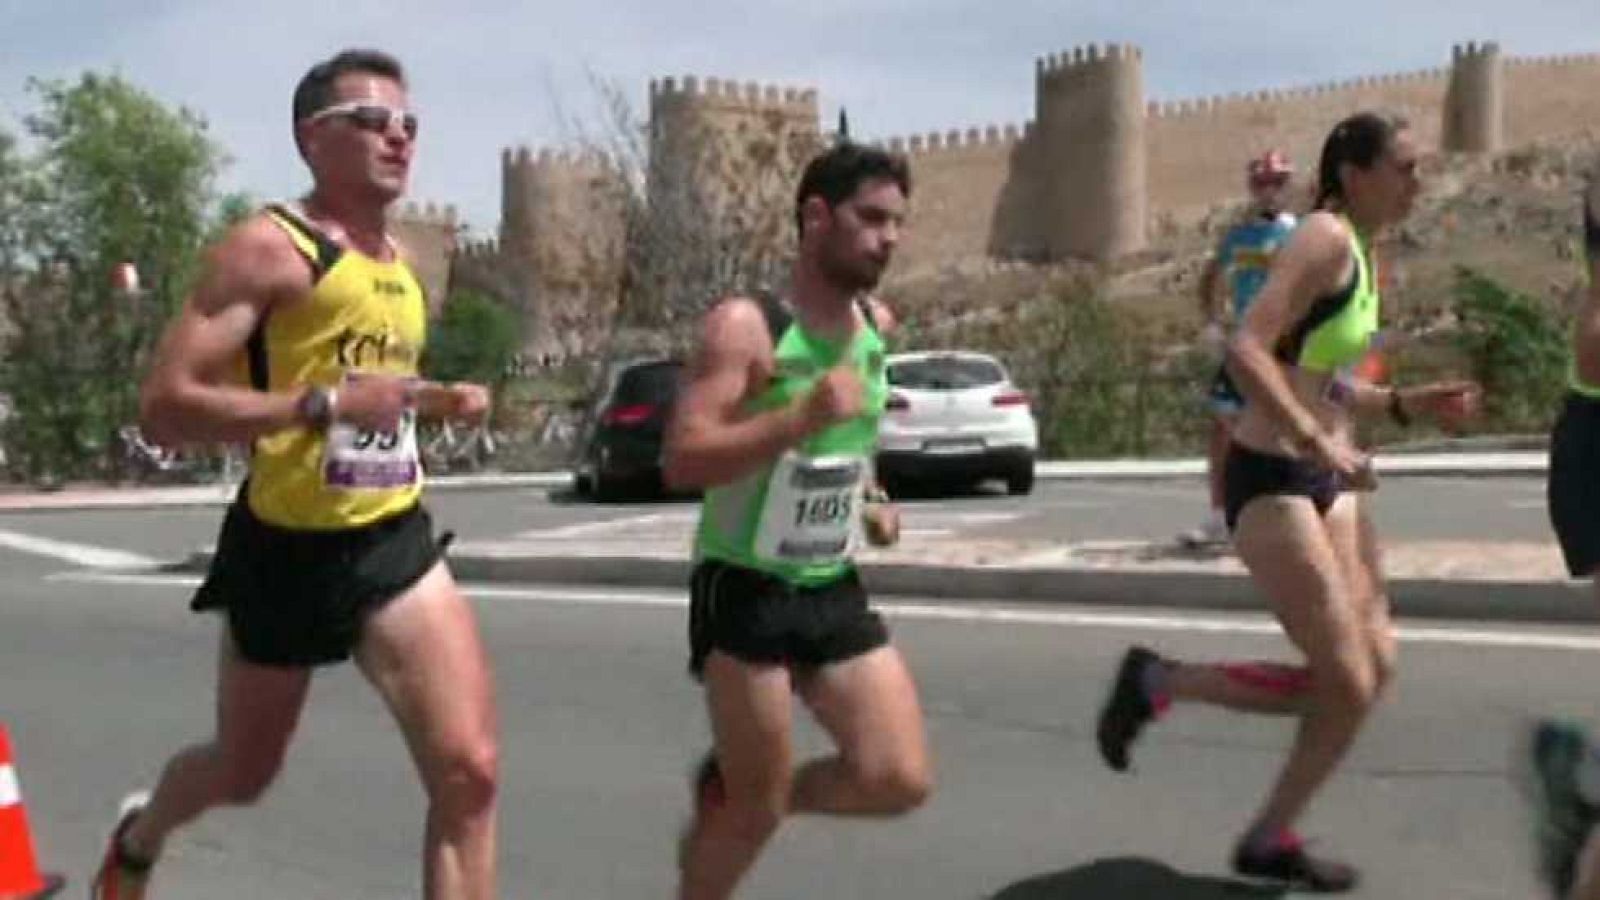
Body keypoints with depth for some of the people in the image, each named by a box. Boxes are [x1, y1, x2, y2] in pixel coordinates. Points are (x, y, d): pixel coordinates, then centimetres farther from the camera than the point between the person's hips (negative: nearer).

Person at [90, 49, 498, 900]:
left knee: (468, 772, -12)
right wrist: (326, 403, -29)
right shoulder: (270, 247, -13)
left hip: (397, 544, 5)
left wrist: (436, 400, 8)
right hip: (286, 551, -5)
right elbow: (163, 405, -21)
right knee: (244, 772, 17)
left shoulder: (397, 261, 11)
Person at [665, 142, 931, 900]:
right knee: (756, 811, 2)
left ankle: (729, 789, 23)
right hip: (745, 591, -6)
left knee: (900, 780, -1)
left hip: (834, 590, 7)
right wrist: (802, 418, -35)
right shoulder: (745, 326, -17)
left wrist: (872, 502, 8)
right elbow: (681, 461, -26)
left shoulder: (876, 326, 6)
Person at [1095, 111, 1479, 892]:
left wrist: (1405, 404, 12)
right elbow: (1246, 350, -26)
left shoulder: (1357, 252, 14)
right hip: (1272, 480, -9)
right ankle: (1157, 682, 7)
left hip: (1325, 480, 10)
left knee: (1372, 668, 6)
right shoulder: (1326, 239, -14)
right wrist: (1317, 441, -28)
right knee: (1346, 685, -8)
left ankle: (1271, 840, 17)